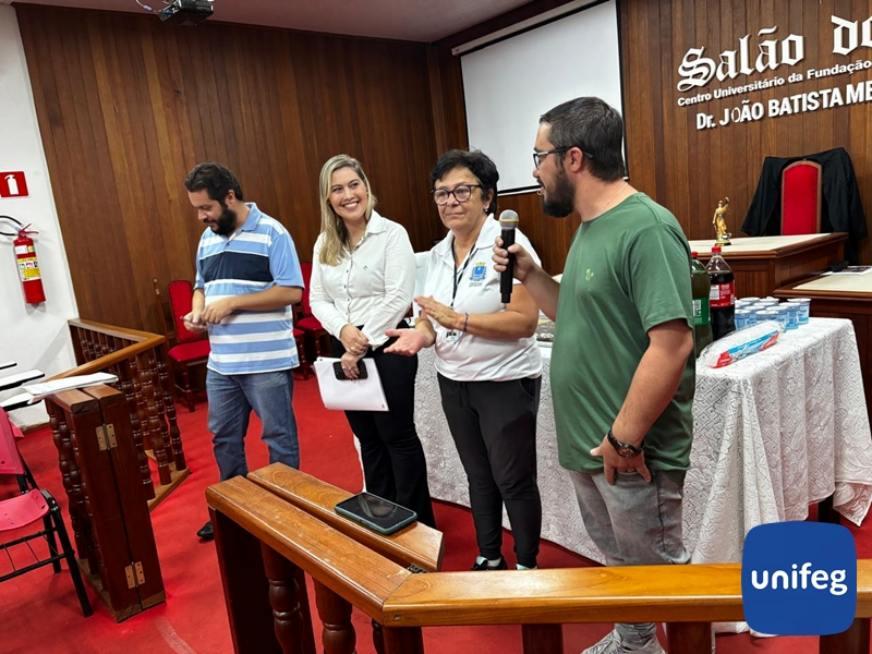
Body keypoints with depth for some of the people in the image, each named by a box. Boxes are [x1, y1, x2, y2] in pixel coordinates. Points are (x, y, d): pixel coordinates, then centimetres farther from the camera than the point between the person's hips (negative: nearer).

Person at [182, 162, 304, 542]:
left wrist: (231, 303, -18)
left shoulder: (271, 233, -11)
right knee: (224, 438, 18)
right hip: (220, 363, 7)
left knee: (279, 439, 7)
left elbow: (291, 292, -17)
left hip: (267, 362, -7)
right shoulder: (208, 239, 11)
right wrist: (197, 311, -1)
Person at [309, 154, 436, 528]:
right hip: (345, 350, 6)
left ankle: (418, 523, 21)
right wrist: (343, 330, -15)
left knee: (397, 435, 5)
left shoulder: (391, 233, -9)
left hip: (386, 347, -6)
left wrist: (362, 346, -16)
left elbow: (398, 298, -16)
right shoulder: (324, 243, 8)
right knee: (368, 438, 16)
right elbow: (318, 300, 6)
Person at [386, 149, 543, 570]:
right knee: (478, 475, 20)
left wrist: (458, 319, -28)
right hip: (453, 382, 7)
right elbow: (433, 316, 10)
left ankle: (526, 566, 29)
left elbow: (525, 321, -23)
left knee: (513, 481, 7)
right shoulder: (437, 254, 6)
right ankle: (488, 558, 39)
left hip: (505, 382, -7)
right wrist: (422, 333, -13)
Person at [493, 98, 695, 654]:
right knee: (620, 561, 26)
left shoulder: (645, 228, -20)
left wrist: (623, 438, -21)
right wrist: (530, 273, 2)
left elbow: (672, 344, -25)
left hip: (630, 449, -9)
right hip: (588, 442, 9)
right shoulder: (591, 227, 10)